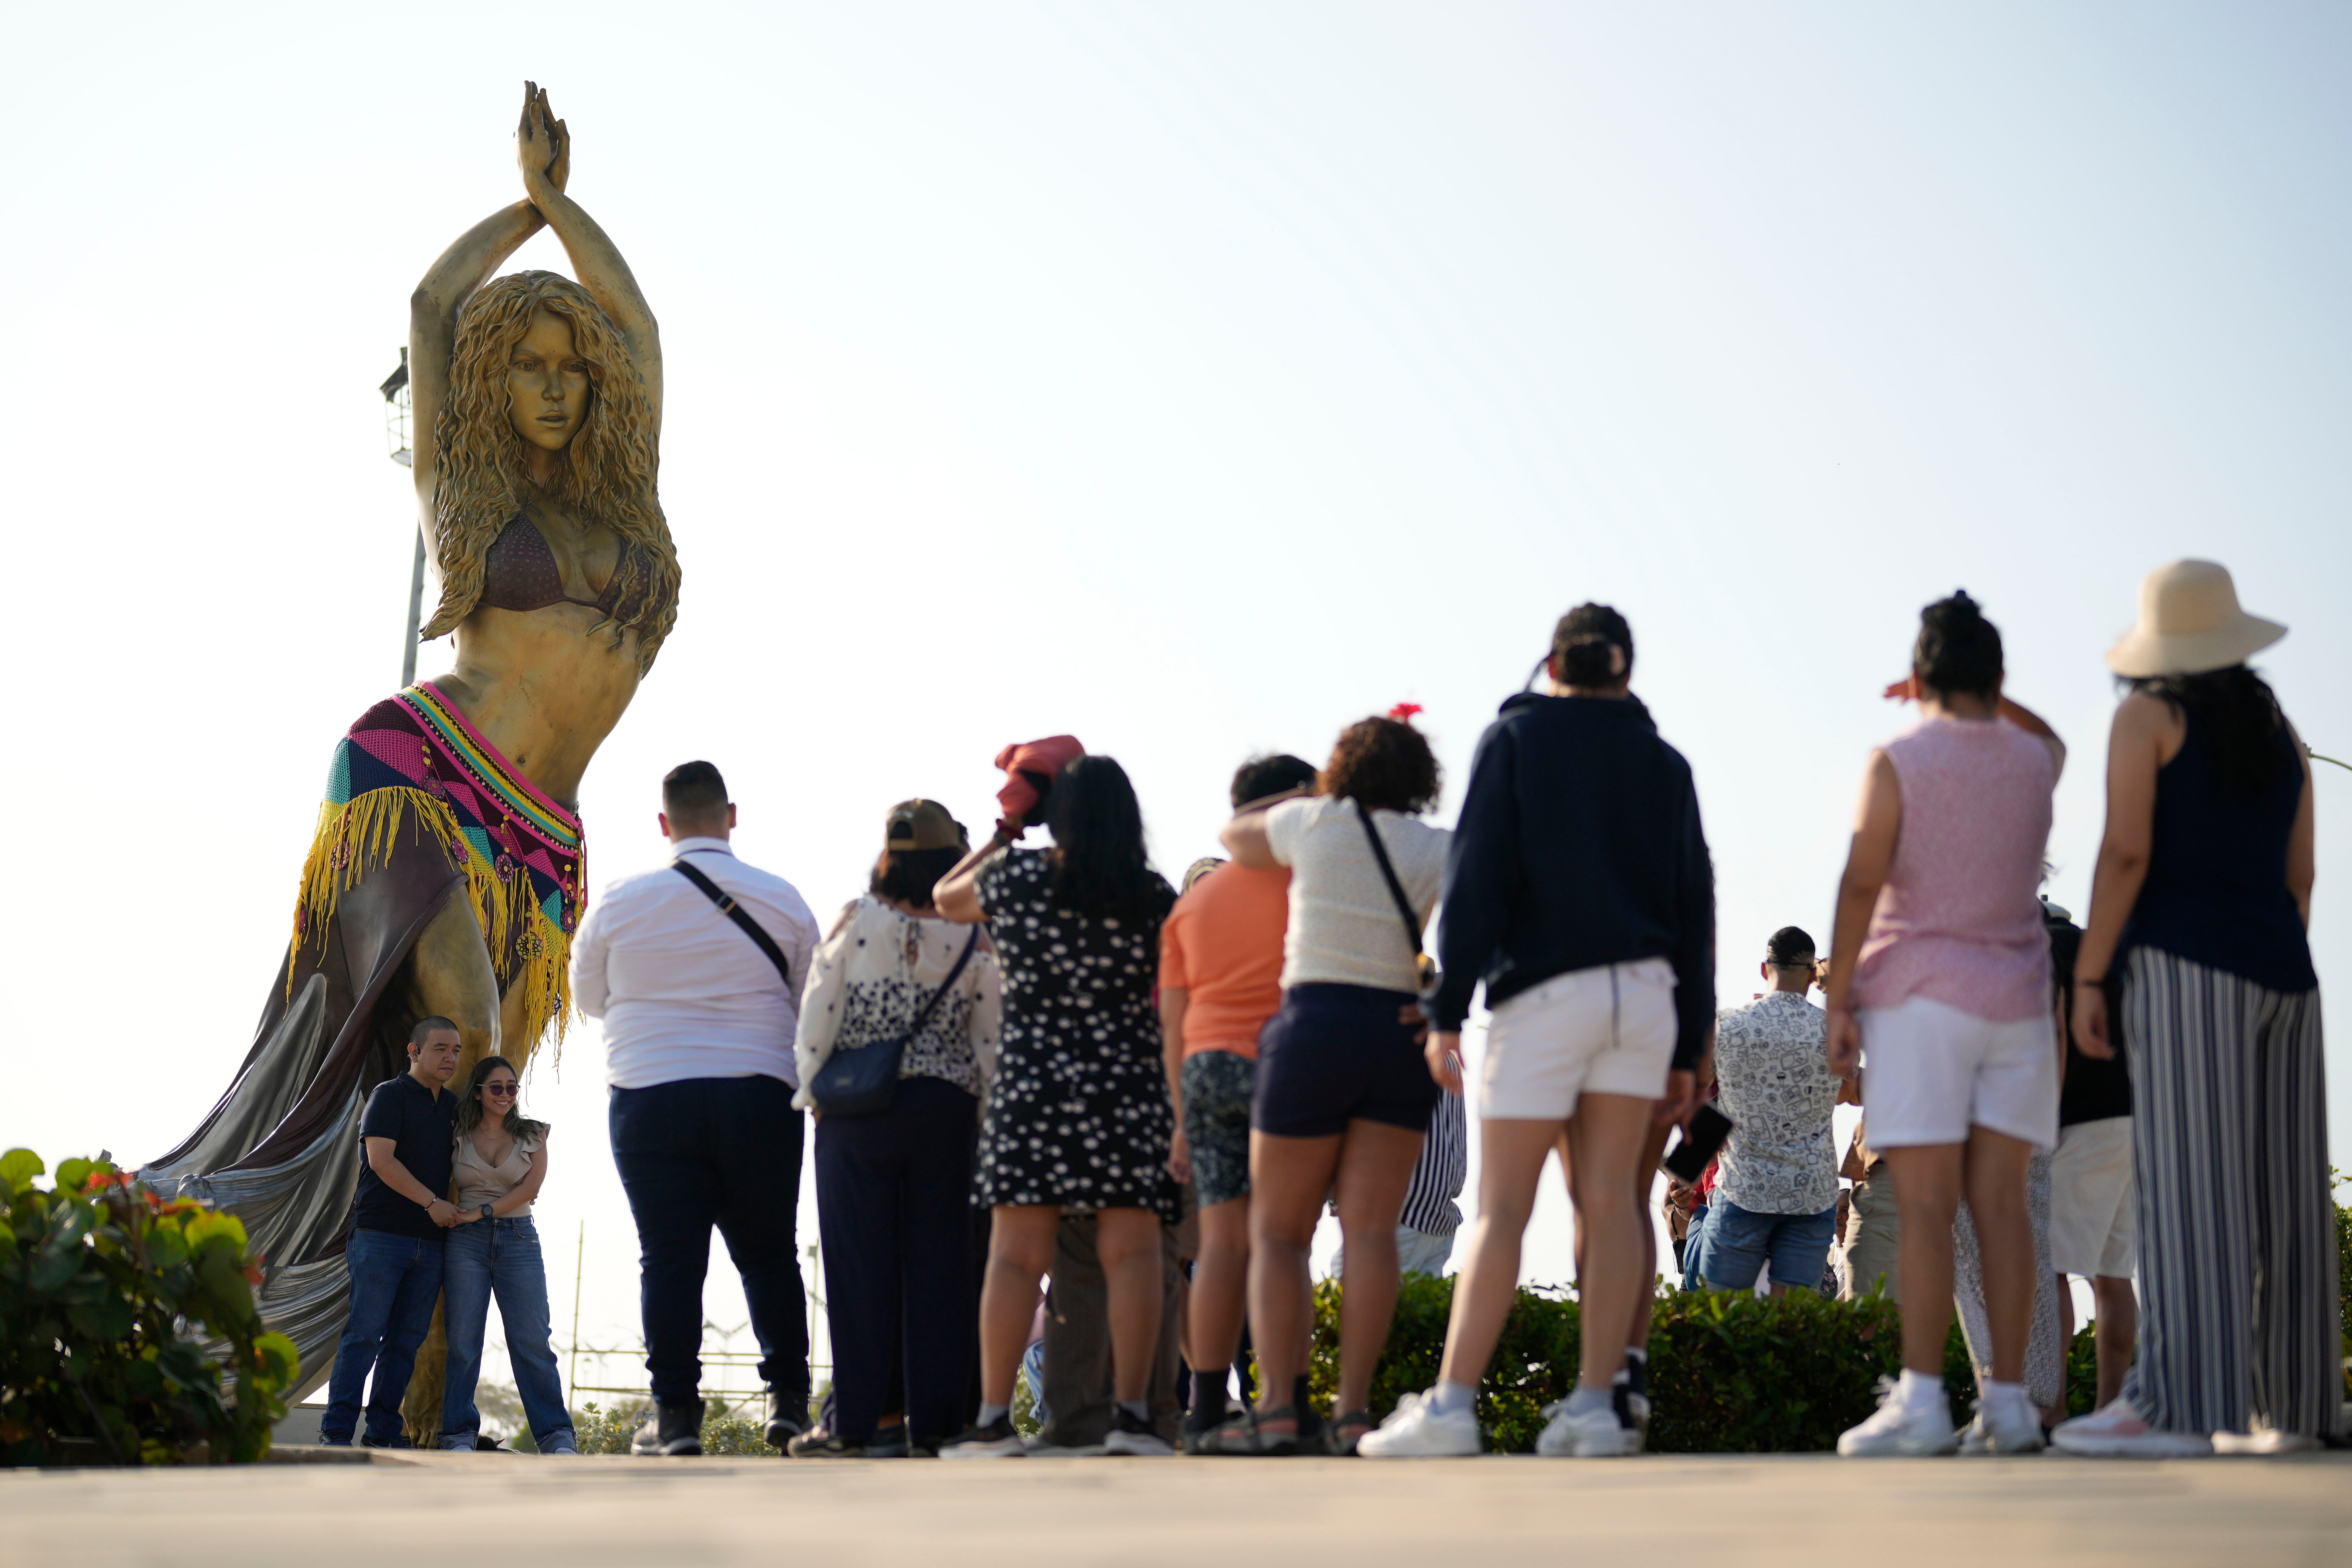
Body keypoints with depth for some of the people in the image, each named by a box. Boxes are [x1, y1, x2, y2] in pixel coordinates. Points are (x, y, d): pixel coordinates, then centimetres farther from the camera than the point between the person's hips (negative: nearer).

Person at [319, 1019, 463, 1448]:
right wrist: (432, 1203, -13)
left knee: (406, 1341, 3)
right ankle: (336, 1430, -9)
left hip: (429, 1242, 6)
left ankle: (383, 1432, 5)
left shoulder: (450, 1107, 20)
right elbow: (381, 1159, -11)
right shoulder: (390, 1095, 0)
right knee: (365, 1333, -10)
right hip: (381, 1235, -6)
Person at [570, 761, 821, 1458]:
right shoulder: (779, 898, 2)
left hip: (651, 1098, -1)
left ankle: (676, 1413, -4)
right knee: (768, 1252, 10)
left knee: (669, 1258, 0)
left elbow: (589, 995, 15)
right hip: (761, 1095, 1)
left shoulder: (621, 900, 1)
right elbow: (813, 1003, 10)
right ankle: (789, 1399, 6)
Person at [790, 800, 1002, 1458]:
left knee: (860, 1264, 3)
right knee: (940, 1262, 5)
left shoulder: (857, 922, -8)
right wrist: (985, 1120, 9)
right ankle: (936, 1421, 5)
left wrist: (810, 1091, 7)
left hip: (857, 1112, -1)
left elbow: (818, 1013, -5)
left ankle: (854, 1422, 3)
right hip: (946, 1113, 1)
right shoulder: (974, 940, -2)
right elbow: (992, 1039, 0)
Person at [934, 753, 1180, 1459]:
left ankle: (994, 1419, -2)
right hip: (1127, 1083, -1)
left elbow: (947, 898, 23)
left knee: (1016, 1254, 0)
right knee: (1131, 1250, -1)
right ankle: (1132, 1414, -6)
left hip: (1028, 1081, 1)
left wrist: (1003, 832, 33)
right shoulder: (1154, 897, -1)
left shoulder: (1014, 877, 1)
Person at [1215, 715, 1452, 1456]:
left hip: (1316, 1026, -2)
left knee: (1278, 1231, 4)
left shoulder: (1315, 823, 3)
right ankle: (1353, 1413, -7)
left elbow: (1234, 835, 22)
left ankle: (1279, 1410, -5)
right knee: (1371, 1230, 0)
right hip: (1403, 1037, 2)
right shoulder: (1438, 850, 6)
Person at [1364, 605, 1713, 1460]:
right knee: (1611, 1202, 3)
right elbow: (1694, 909, 12)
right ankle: (1599, 1403, -2)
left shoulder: (1515, 740, 3)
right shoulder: (1664, 764, 13)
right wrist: (1688, 1051, 15)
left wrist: (1447, 1011, -7)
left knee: (1501, 1208, -6)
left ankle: (1451, 1404, -10)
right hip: (1645, 994, 4)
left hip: (1545, 992, -4)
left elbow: (1477, 881, -6)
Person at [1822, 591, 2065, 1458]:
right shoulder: (2034, 763, 8)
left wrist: (1838, 1002, -9)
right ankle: (2009, 1401, 0)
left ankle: (1921, 1401, -14)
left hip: (1920, 999, -4)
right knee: (2000, 1201, 3)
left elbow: (1861, 884, -13)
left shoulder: (1897, 763, -6)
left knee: (1926, 1204, -9)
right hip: (2017, 999, 4)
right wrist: (1985, 702, 27)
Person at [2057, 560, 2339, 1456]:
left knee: (2186, 1180, -13)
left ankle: (2175, 1405, -19)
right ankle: (2289, 1402, 7)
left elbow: (2126, 852, -9)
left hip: (2183, 963, -6)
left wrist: (2088, 978, -8)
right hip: (2280, 971, 6)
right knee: (2279, 1188, 6)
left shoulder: (2147, 718, 0)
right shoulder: (2280, 731, 17)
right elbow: (2298, 875, 16)